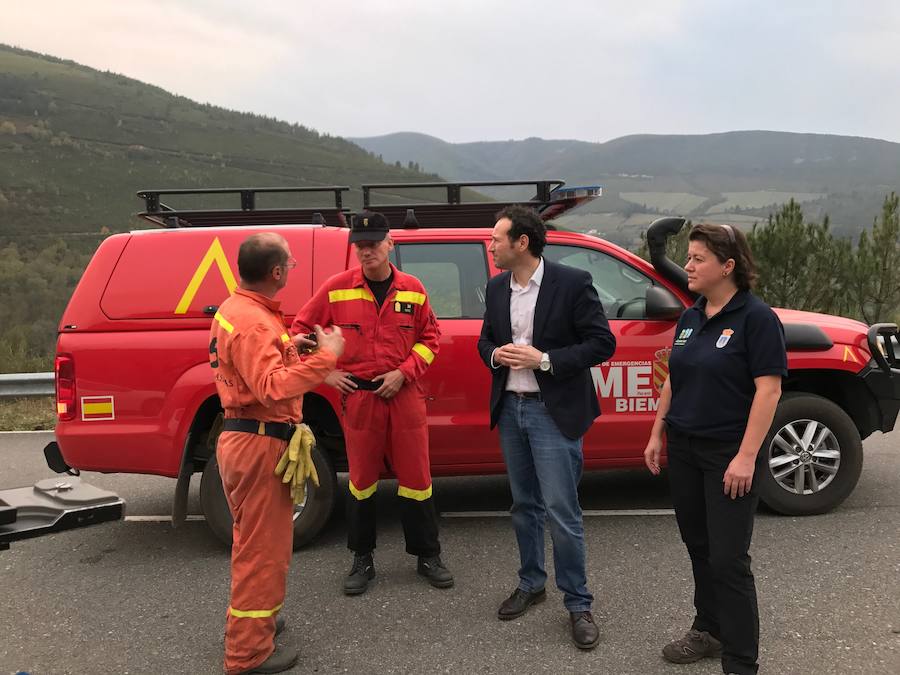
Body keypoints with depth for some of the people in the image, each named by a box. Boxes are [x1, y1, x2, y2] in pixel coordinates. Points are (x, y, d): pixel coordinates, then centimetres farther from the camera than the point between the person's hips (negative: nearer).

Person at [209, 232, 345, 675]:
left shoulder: (234, 308, 11)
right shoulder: (253, 322, -23)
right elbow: (272, 387, -32)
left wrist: (285, 348, 14)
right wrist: (324, 358, -29)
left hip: (241, 436, 11)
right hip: (258, 443, -11)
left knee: (252, 539, 24)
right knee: (263, 546, 2)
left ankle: (245, 621, 41)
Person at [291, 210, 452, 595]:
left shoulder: (412, 289, 1)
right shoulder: (337, 288, -3)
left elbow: (430, 336, 8)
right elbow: (302, 328, 6)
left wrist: (405, 372, -5)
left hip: (404, 395, 1)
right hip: (358, 396, -1)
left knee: (415, 477, 7)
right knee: (362, 480, 10)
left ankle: (427, 556, 24)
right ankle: (363, 559, 27)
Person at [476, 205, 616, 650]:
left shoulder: (572, 282, -12)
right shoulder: (497, 287, 6)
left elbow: (603, 343, -12)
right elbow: (485, 339, 16)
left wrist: (544, 359, -20)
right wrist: (494, 355, -8)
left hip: (553, 412, -5)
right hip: (510, 408, 6)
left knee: (561, 511, -2)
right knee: (524, 505, 17)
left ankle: (577, 603, 15)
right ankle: (530, 583, 35)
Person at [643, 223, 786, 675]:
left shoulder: (756, 318, -12)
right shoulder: (690, 318, 9)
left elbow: (768, 390, -16)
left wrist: (747, 456, -20)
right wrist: (657, 434, 12)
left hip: (729, 454, -7)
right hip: (683, 449, 7)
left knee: (728, 558, -2)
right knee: (698, 545, 16)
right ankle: (709, 630, 34)